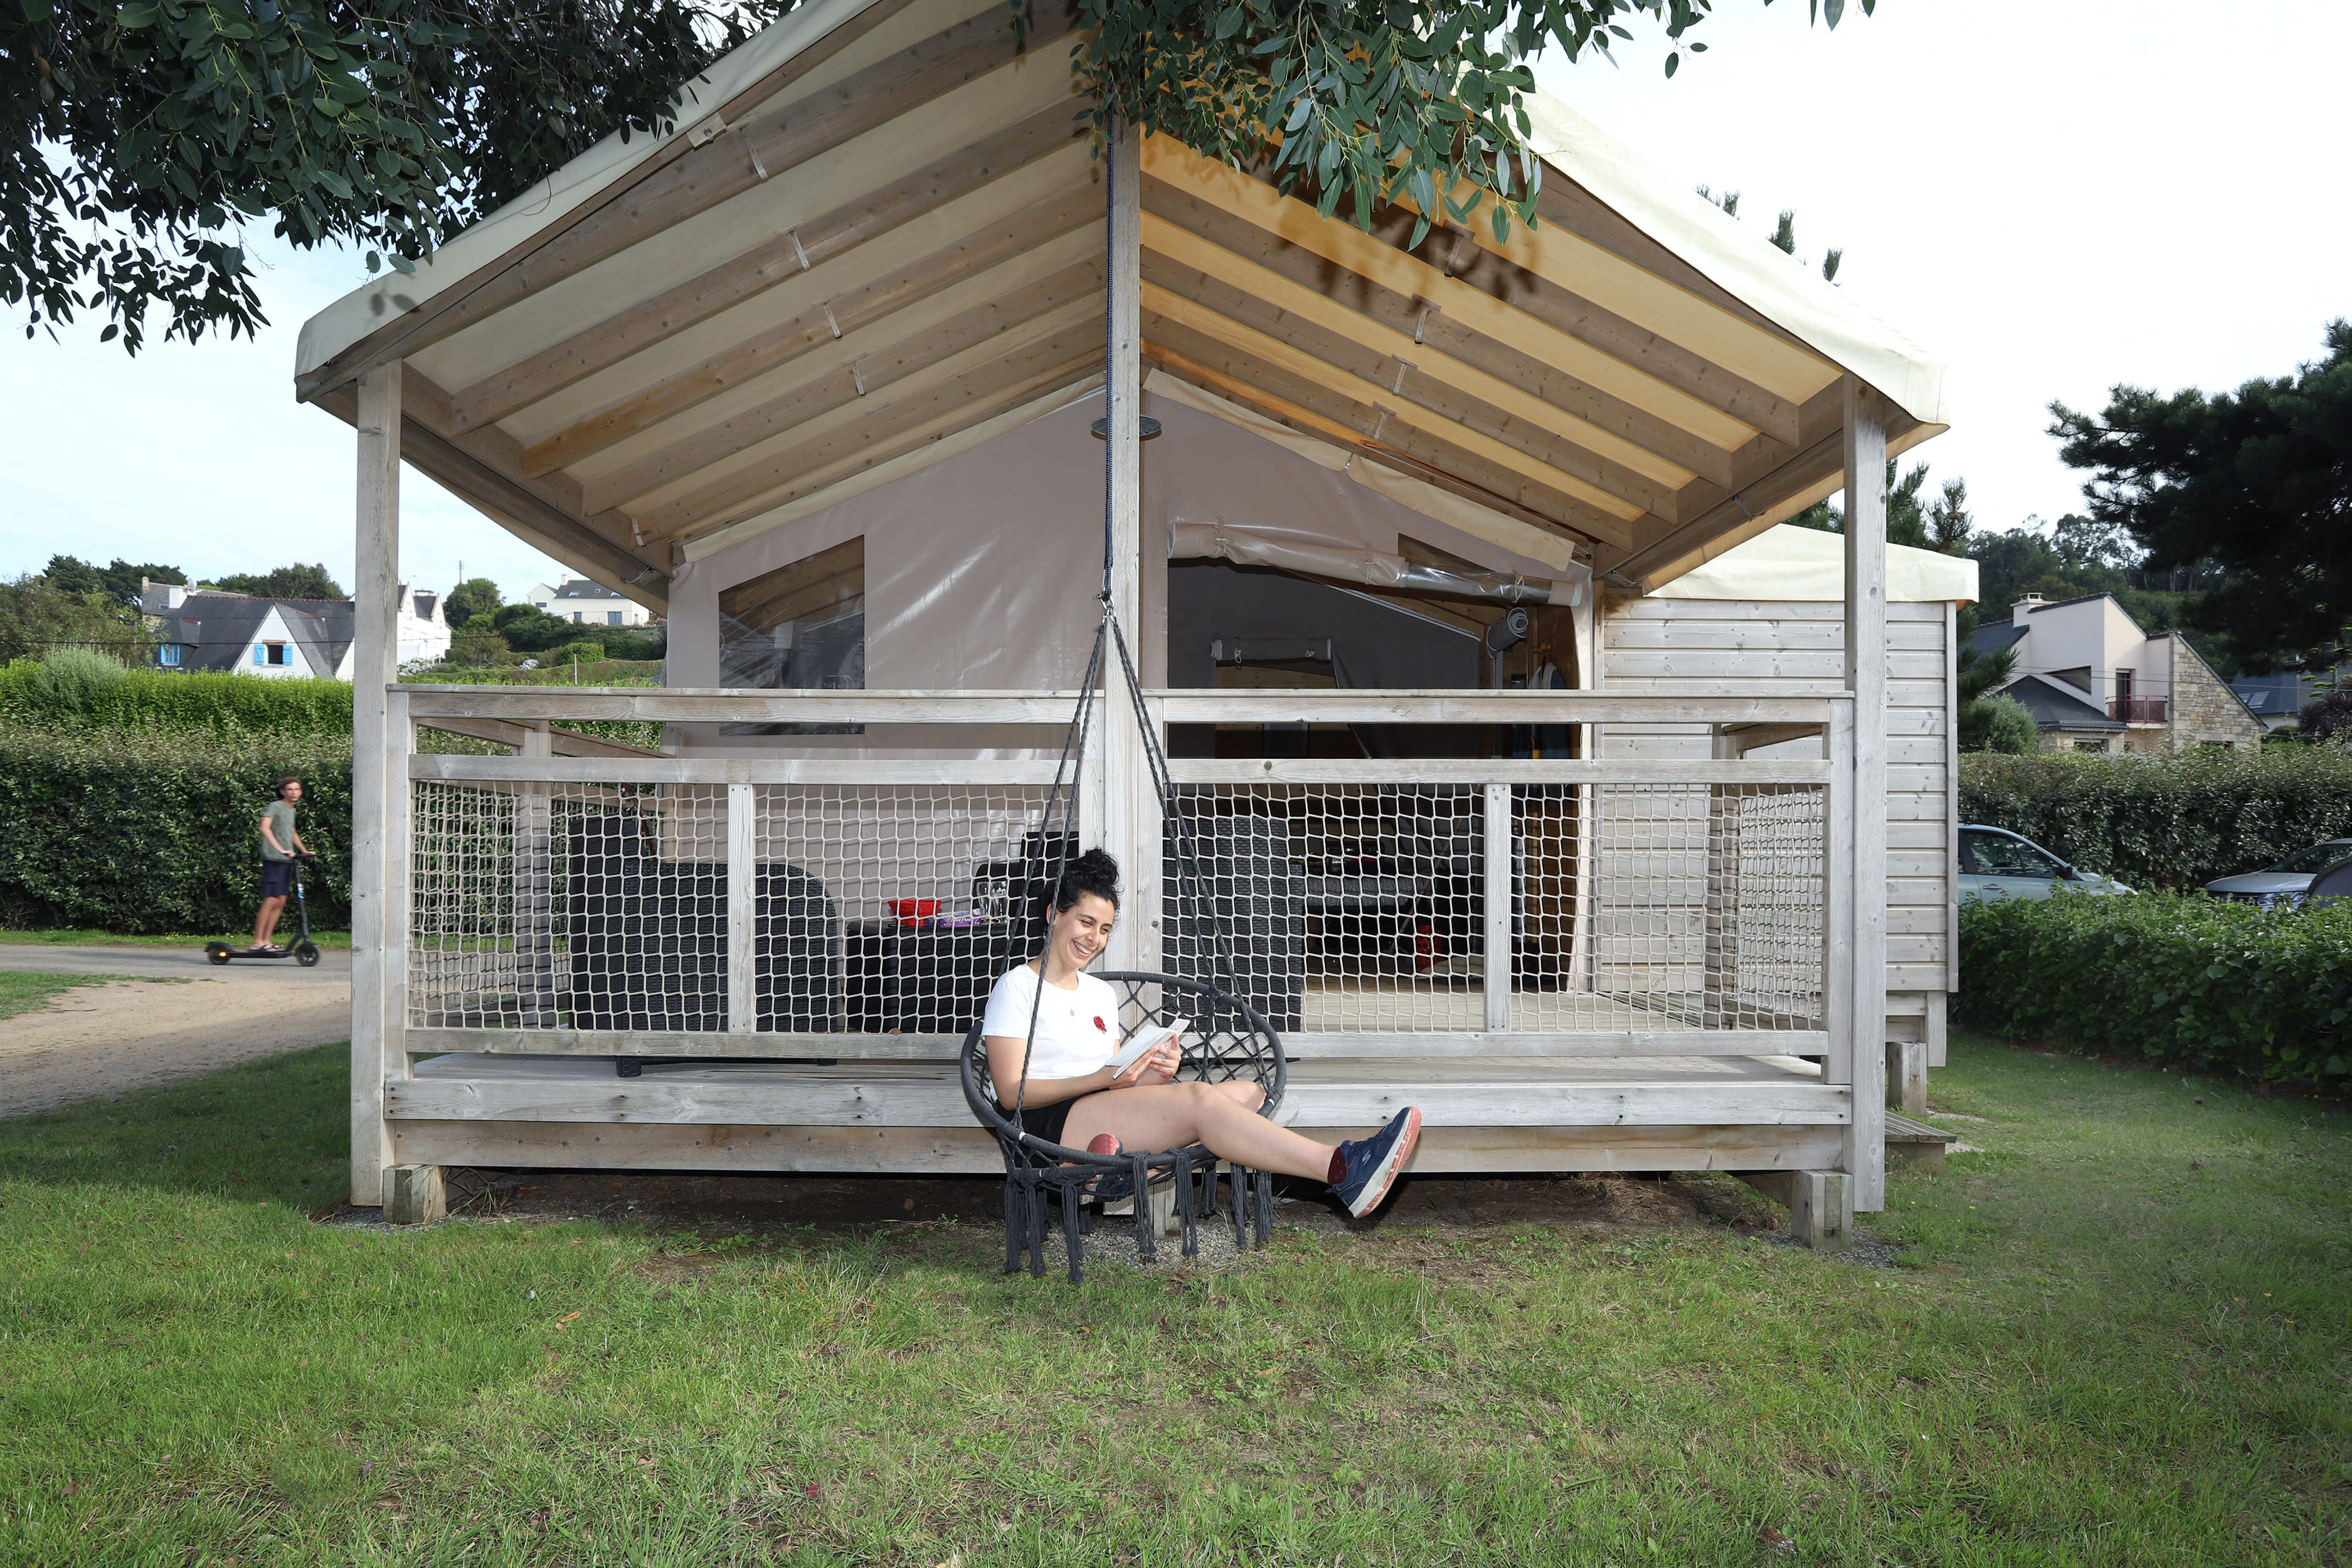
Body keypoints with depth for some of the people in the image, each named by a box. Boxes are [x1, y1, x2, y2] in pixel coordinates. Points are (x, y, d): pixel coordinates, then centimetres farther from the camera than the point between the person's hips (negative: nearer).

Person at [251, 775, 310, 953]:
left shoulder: (291, 810, 21)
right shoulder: (274, 806, -5)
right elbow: (265, 828, -20)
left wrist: (304, 851, 26)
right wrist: (280, 849, -28)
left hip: (287, 860, 8)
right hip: (273, 859, -8)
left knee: (280, 902, 6)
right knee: (270, 900, -11)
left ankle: (267, 940, 12)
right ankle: (258, 942, -7)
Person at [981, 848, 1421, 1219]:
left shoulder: (1101, 994, 25)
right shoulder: (1018, 987, 3)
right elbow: (1012, 1091, -7)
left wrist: (1151, 1075, -3)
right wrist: (1105, 1079, -16)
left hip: (1107, 1123, 8)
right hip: (1050, 1126, -8)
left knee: (1247, 1093, -12)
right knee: (1198, 1098, -29)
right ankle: (1343, 1170, -40)